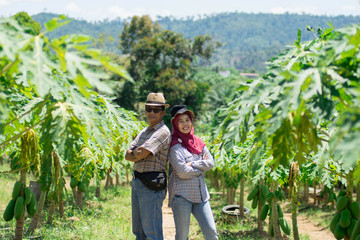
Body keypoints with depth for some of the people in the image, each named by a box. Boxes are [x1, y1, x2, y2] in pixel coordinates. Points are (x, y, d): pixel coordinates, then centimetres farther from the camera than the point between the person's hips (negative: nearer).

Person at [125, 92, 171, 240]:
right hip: (136, 182, 9)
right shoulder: (143, 133, 17)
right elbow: (128, 155, 8)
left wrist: (134, 153, 1)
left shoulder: (163, 132, -12)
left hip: (151, 185, -9)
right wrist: (139, 154, -11)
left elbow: (140, 154, -20)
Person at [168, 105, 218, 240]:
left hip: (200, 194, 6)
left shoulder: (198, 142, 14)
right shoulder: (175, 144, -6)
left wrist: (193, 164, -8)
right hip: (181, 194, -6)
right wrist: (202, 166, -1)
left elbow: (211, 162, 6)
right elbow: (182, 171, -14)